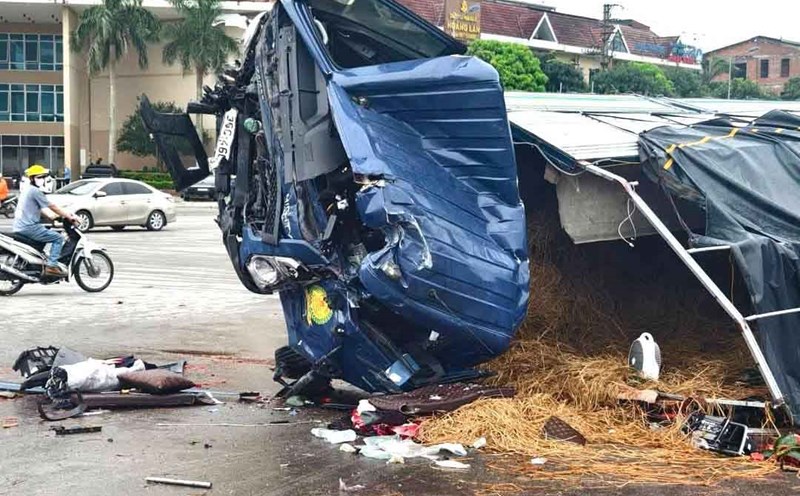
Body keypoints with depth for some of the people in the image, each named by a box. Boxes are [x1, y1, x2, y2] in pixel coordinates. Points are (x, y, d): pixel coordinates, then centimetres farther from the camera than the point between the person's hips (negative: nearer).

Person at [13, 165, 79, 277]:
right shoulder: (35, 191, -11)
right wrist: (69, 216, -5)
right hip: (30, 227, -10)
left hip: (19, 228, 10)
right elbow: (52, 206, -10)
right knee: (58, 238, -9)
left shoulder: (27, 190, 19)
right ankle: (51, 266, -18)